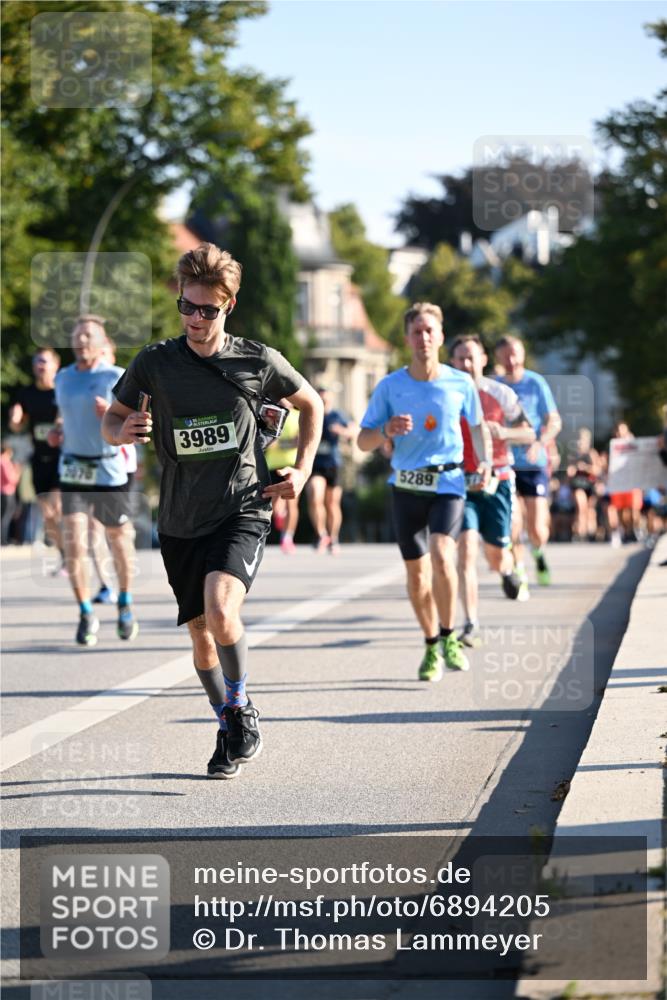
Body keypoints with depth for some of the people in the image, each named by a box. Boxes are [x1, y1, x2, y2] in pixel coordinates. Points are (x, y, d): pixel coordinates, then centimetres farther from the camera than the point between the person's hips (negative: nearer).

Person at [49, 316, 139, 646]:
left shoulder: (117, 378, -6)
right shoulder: (63, 378, 8)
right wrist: (57, 432, 5)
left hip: (109, 470, -2)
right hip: (73, 471, 2)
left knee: (119, 540, 12)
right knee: (74, 544, -10)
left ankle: (125, 603, 35)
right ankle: (86, 616, 0)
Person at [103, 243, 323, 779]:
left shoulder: (258, 361, -3)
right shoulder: (155, 362, -2)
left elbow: (311, 403, 15)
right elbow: (111, 420, 10)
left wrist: (302, 470, 5)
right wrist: (124, 431, -14)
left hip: (242, 510, -3)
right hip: (180, 520, 3)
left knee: (220, 610, -26)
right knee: (201, 633, 9)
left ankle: (242, 708, -3)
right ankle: (230, 729, 32)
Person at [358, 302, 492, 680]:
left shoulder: (460, 383, -1)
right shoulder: (390, 386, -1)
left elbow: (478, 426, 17)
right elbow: (363, 441, 2)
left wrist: (485, 461, 1)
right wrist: (386, 430, -18)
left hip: (448, 482, -2)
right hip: (406, 485, 2)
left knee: (442, 555, -23)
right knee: (416, 571, 6)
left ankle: (448, 635, -5)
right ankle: (432, 647, 25)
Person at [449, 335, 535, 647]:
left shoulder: (501, 394, 0)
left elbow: (529, 434, 3)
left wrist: (504, 433, -16)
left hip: (496, 481, 1)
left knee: (496, 555, 5)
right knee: (467, 547, -17)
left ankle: (508, 572, 45)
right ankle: (471, 625, -16)